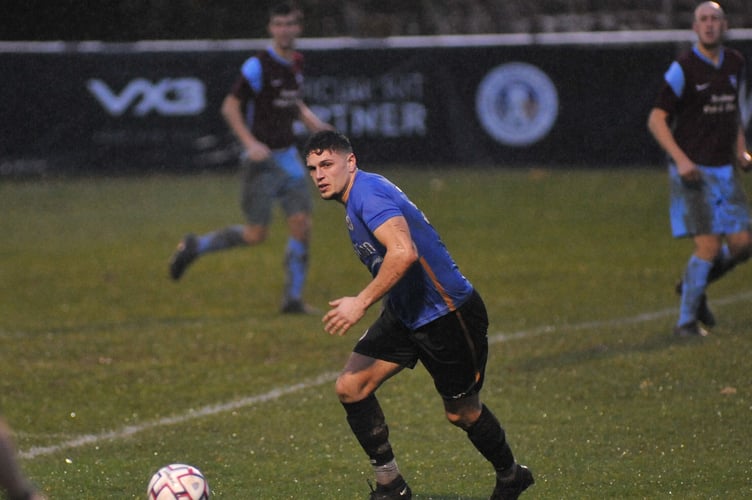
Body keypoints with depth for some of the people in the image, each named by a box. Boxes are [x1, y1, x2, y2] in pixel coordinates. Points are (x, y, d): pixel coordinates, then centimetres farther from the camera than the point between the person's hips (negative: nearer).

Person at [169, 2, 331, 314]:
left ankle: (293, 299, 4)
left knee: (301, 224, -4)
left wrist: (316, 125, 8)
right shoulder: (258, 66, -14)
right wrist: (250, 142, -23)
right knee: (256, 235, -7)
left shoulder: (296, 64, 9)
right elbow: (230, 107, -13)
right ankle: (195, 247, 16)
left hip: (288, 156, 6)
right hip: (261, 159, -6)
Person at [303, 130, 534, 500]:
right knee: (350, 387, -5)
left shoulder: (368, 193, -23)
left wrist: (362, 302, -36)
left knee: (462, 413, 7)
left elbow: (404, 252, -37)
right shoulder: (355, 201, 8)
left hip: (447, 314, -9)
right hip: (405, 314, 9)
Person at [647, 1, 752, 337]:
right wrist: (680, 159, -21)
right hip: (693, 171, -6)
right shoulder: (683, 68, -10)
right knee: (709, 246, -13)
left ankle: (692, 285, 25)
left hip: (724, 169, 6)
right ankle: (686, 320, 0)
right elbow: (656, 119, -9)